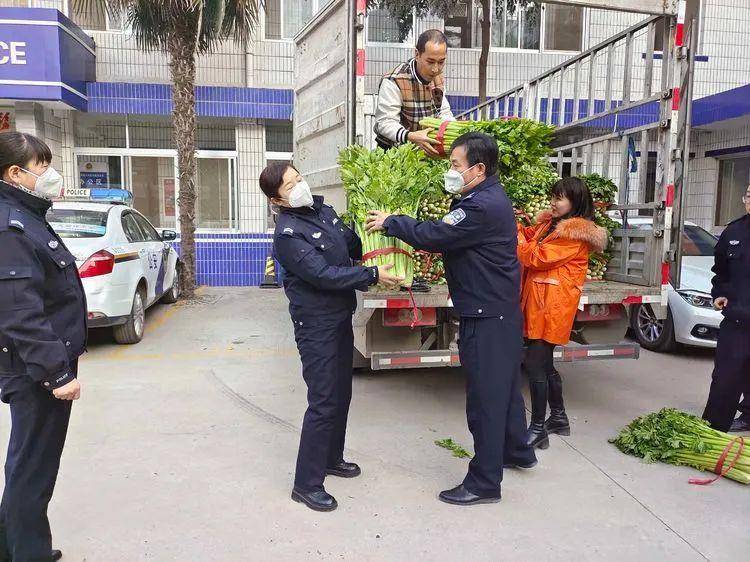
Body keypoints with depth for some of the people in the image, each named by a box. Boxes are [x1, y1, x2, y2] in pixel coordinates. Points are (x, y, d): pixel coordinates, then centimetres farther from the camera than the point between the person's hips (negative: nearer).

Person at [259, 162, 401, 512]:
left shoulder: (323, 210, 7)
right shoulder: (288, 234, -19)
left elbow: (352, 244, 15)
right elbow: (324, 275, -25)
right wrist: (373, 276, -24)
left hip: (341, 316, 9)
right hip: (316, 325, -9)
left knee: (341, 394, 19)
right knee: (323, 402, -6)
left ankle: (331, 458, 38)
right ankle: (306, 484, 7)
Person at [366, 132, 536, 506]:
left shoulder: (483, 207, -23)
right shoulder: (488, 198, 12)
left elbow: (432, 236, -24)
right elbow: (447, 232, 11)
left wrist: (390, 222, -10)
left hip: (487, 317, -11)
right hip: (501, 310, 11)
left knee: (485, 395, -1)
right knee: (504, 384, 23)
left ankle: (484, 483, 12)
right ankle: (517, 452, 43)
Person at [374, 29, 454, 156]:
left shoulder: (438, 78, 6)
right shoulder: (394, 81, -19)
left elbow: (444, 112, 14)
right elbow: (385, 122, -24)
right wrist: (411, 136, -43)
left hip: (426, 149, 6)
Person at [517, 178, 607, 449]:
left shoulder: (574, 234, -13)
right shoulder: (550, 223, 16)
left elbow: (537, 258, -18)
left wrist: (514, 233, -11)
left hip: (551, 307, -9)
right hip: (538, 304, 9)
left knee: (535, 364, -7)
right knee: (545, 364, 17)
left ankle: (538, 429, 2)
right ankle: (559, 418, 31)